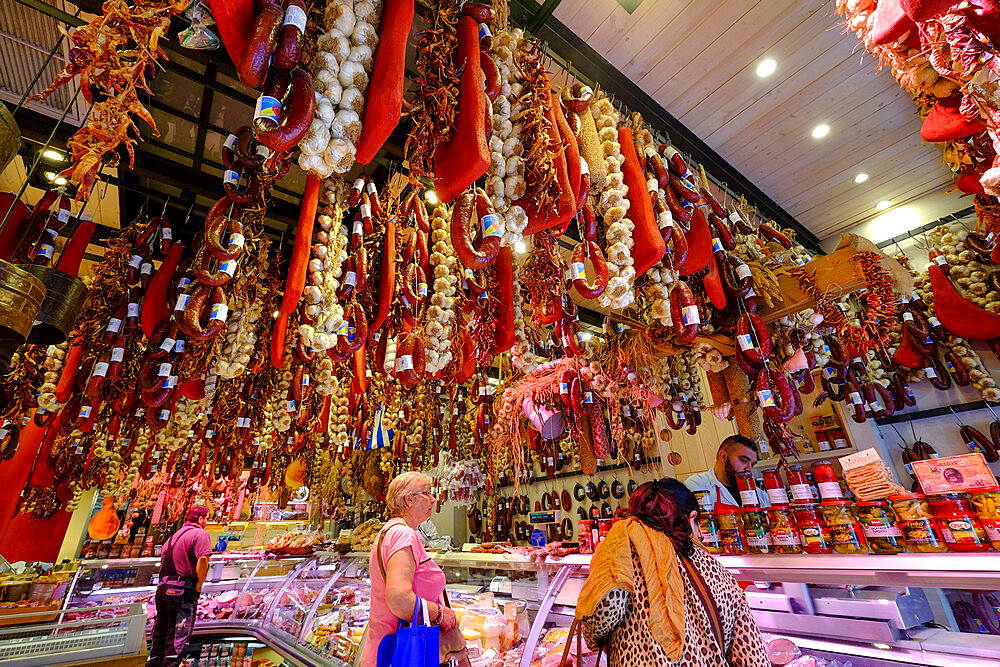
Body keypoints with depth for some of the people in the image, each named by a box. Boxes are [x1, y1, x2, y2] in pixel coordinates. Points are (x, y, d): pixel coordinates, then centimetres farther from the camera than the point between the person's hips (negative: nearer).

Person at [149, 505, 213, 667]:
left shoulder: (174, 536, 20)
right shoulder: (201, 534, -7)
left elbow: (163, 564, 20)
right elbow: (203, 559, -20)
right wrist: (198, 588, -8)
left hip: (162, 587, 8)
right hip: (182, 591, -8)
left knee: (159, 637, 18)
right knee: (177, 640, -3)